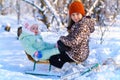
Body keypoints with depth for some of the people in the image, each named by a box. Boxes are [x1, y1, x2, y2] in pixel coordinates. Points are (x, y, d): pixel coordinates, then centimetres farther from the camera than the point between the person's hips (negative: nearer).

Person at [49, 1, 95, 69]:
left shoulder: (83, 25, -23)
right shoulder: (78, 23, 7)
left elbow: (73, 42, -27)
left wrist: (62, 38, -11)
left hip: (77, 56, -10)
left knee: (52, 59, 1)